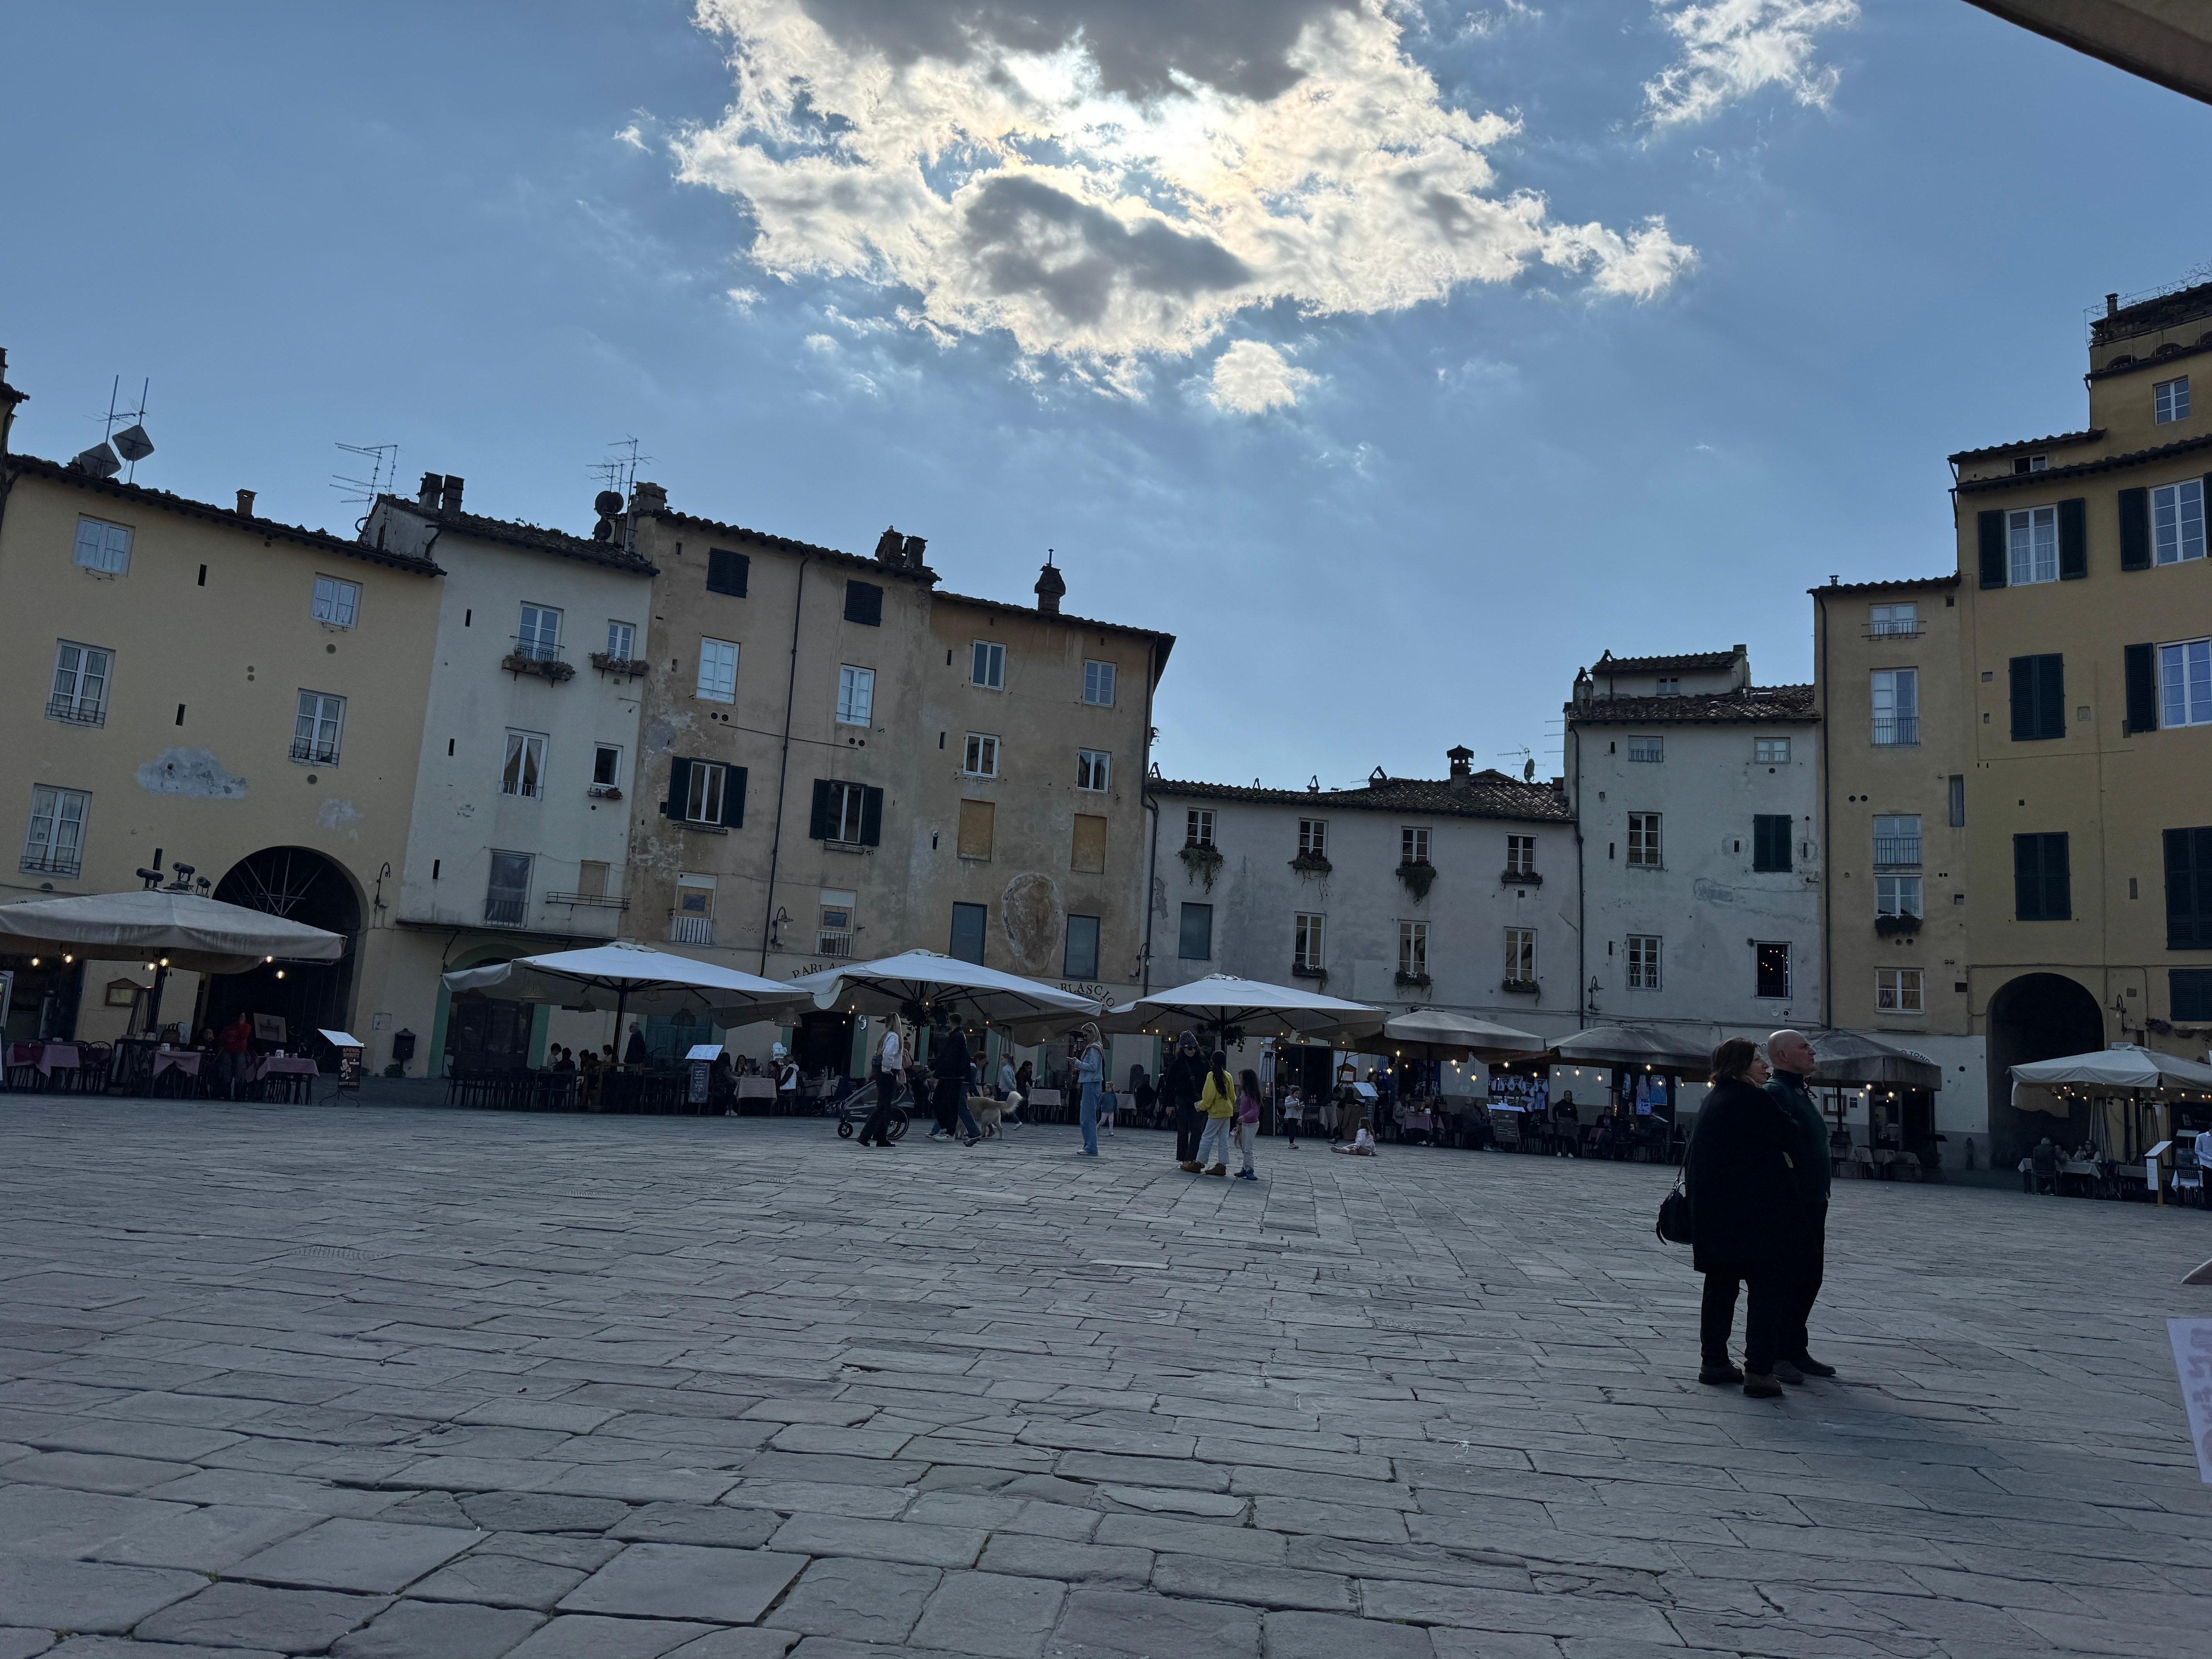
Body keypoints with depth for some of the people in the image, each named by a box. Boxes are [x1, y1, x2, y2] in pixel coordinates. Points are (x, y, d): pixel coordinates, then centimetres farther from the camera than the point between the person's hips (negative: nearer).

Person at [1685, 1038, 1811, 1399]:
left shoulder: (1713, 1100, 13)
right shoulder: (1753, 1099, -14)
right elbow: (1792, 1139, -9)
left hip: (1714, 1213, 9)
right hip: (1757, 1211, -9)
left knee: (1721, 1284, 16)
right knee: (1771, 1286, -1)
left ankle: (1714, 1361, 21)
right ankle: (1759, 1370, -4)